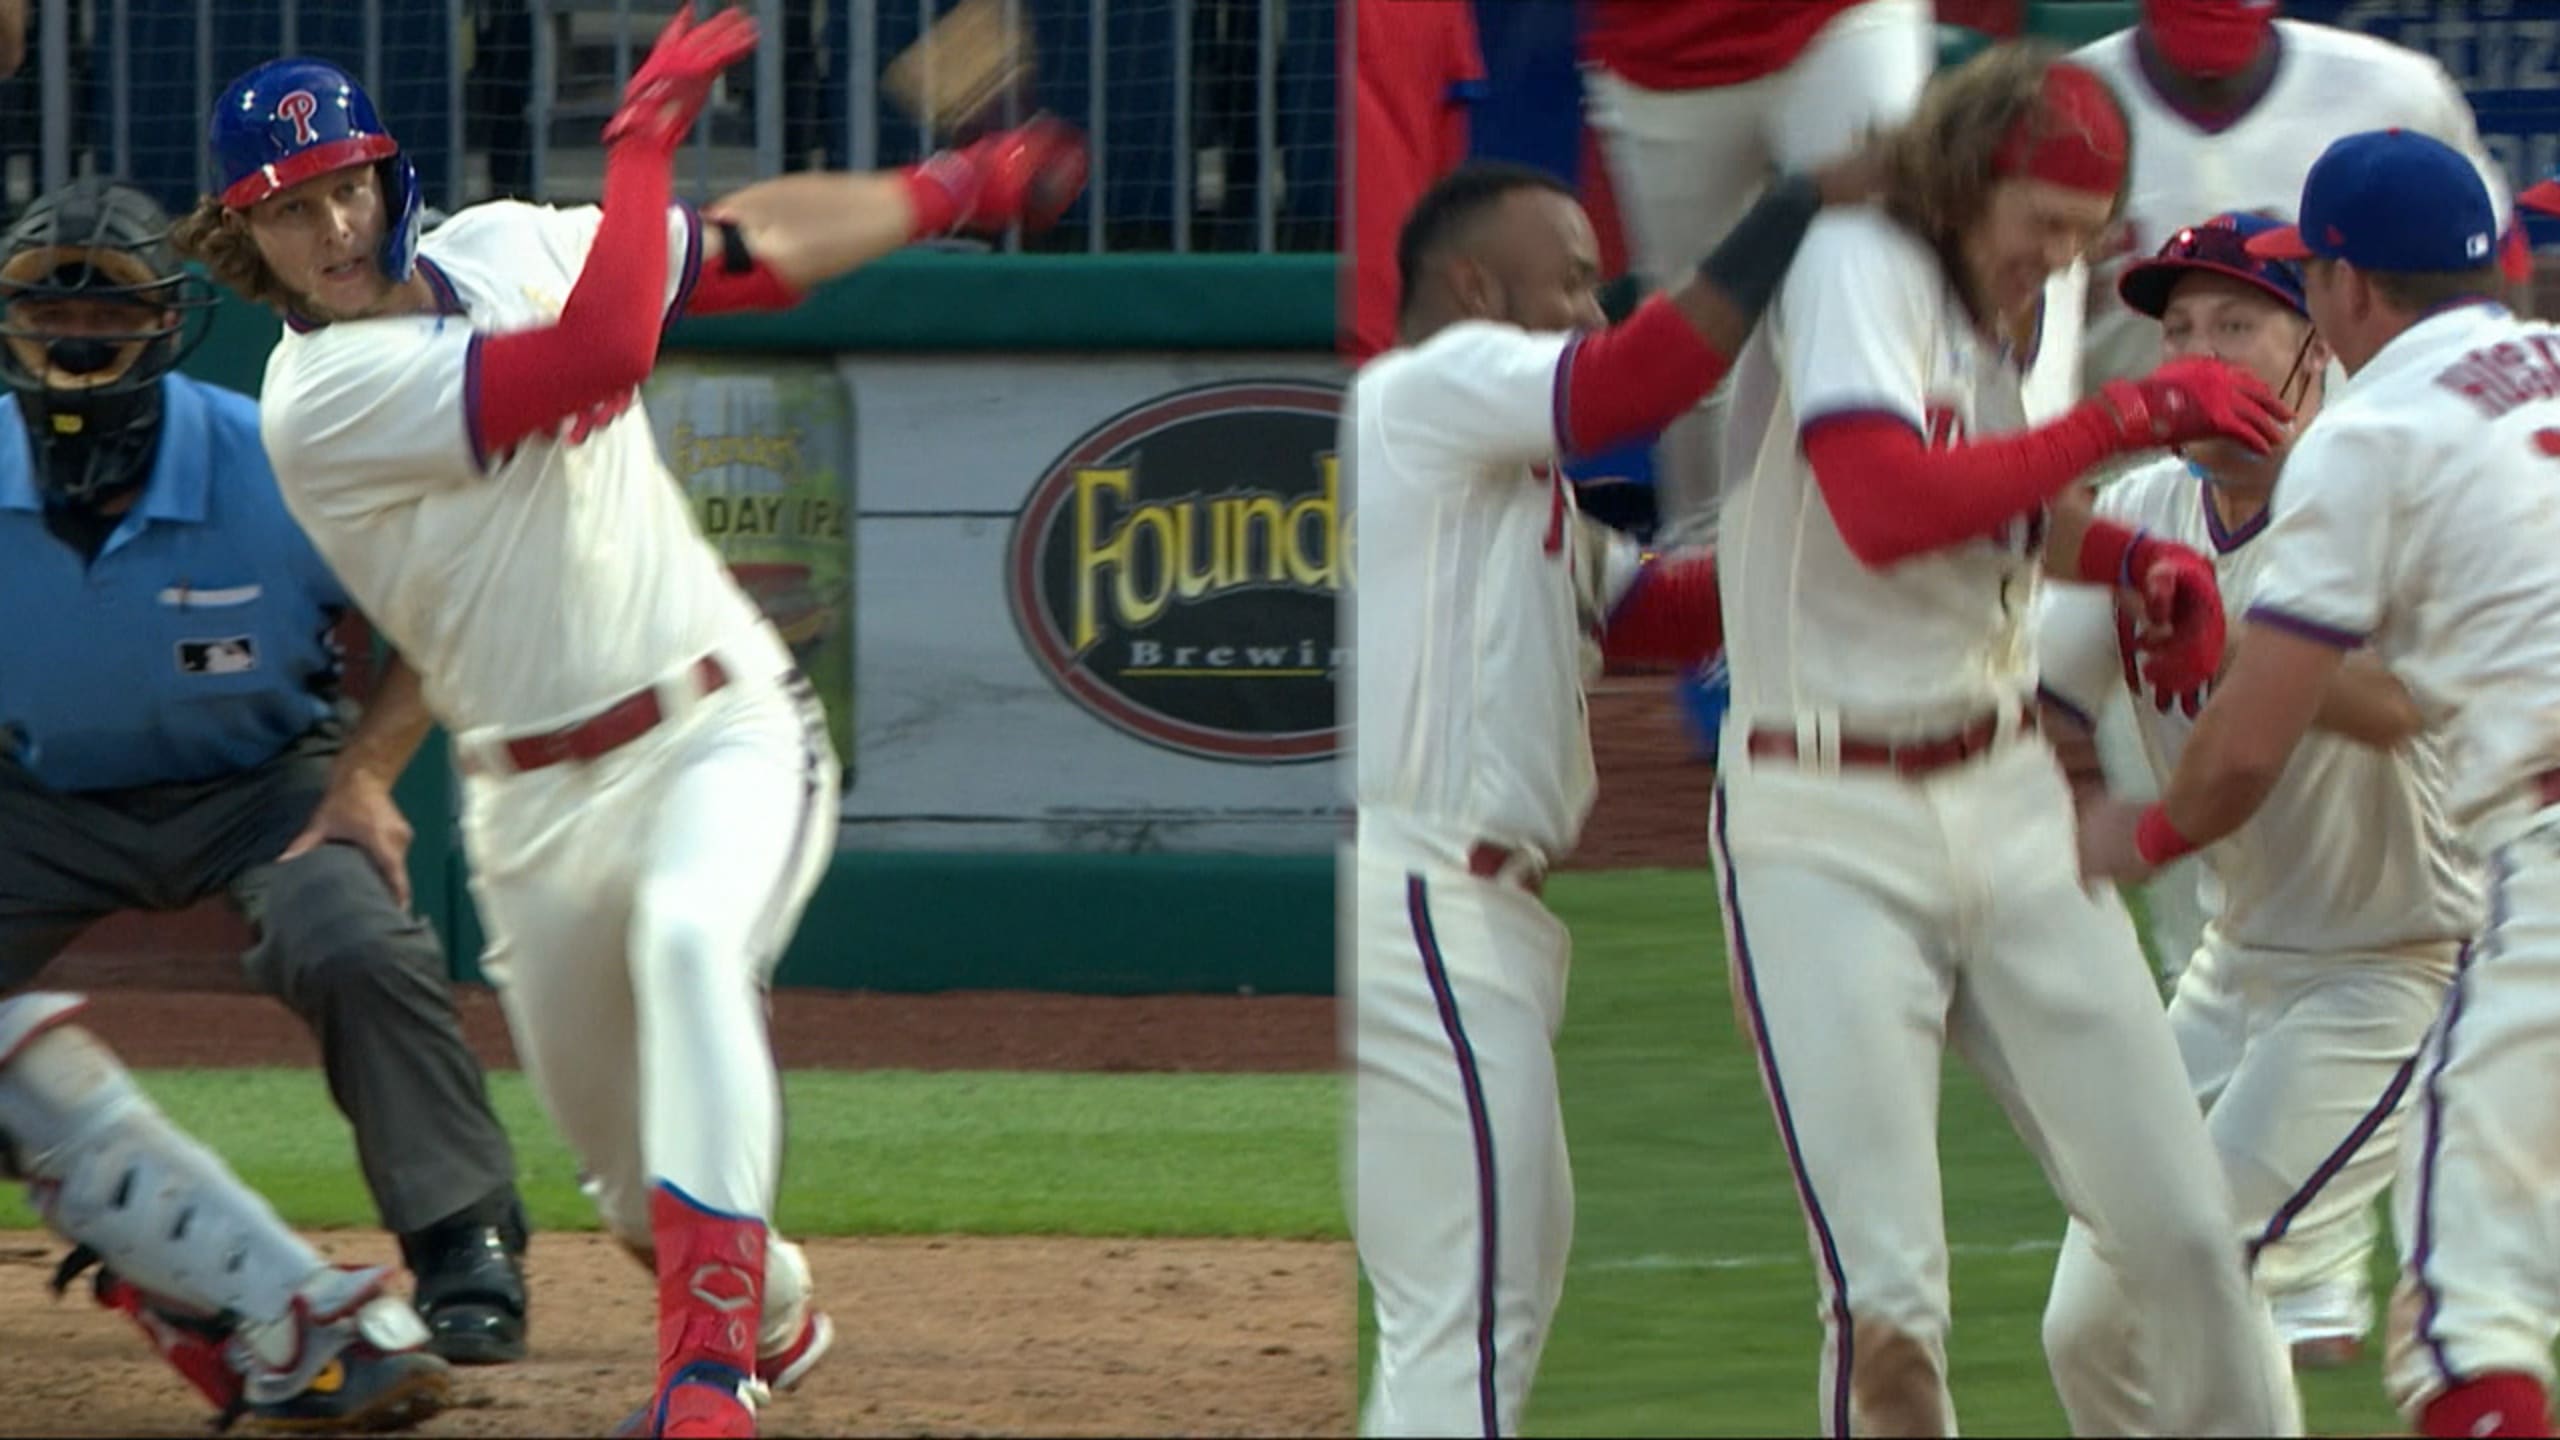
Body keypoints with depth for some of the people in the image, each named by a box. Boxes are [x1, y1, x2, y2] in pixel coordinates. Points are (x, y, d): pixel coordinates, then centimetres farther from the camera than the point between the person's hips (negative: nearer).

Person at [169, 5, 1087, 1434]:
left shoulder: (505, 245, 2)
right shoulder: (321, 399, -17)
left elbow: (752, 246, 19)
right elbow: (600, 354, -28)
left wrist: (954, 187, 20)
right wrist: (645, 137, -20)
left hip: (725, 732, 1)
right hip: (536, 799, -1)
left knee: (689, 943, -32)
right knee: (627, 1163, 10)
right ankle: (776, 1317, 46)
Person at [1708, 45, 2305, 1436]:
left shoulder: (2013, 313, 11)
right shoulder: (1855, 268, -13)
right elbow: (1881, 509, -30)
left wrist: (2129, 559, 8)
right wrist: (2119, 418, -24)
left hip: (2010, 801, 7)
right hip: (1828, 834, -7)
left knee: (2182, 1231, 2)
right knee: (1886, 1303, -10)